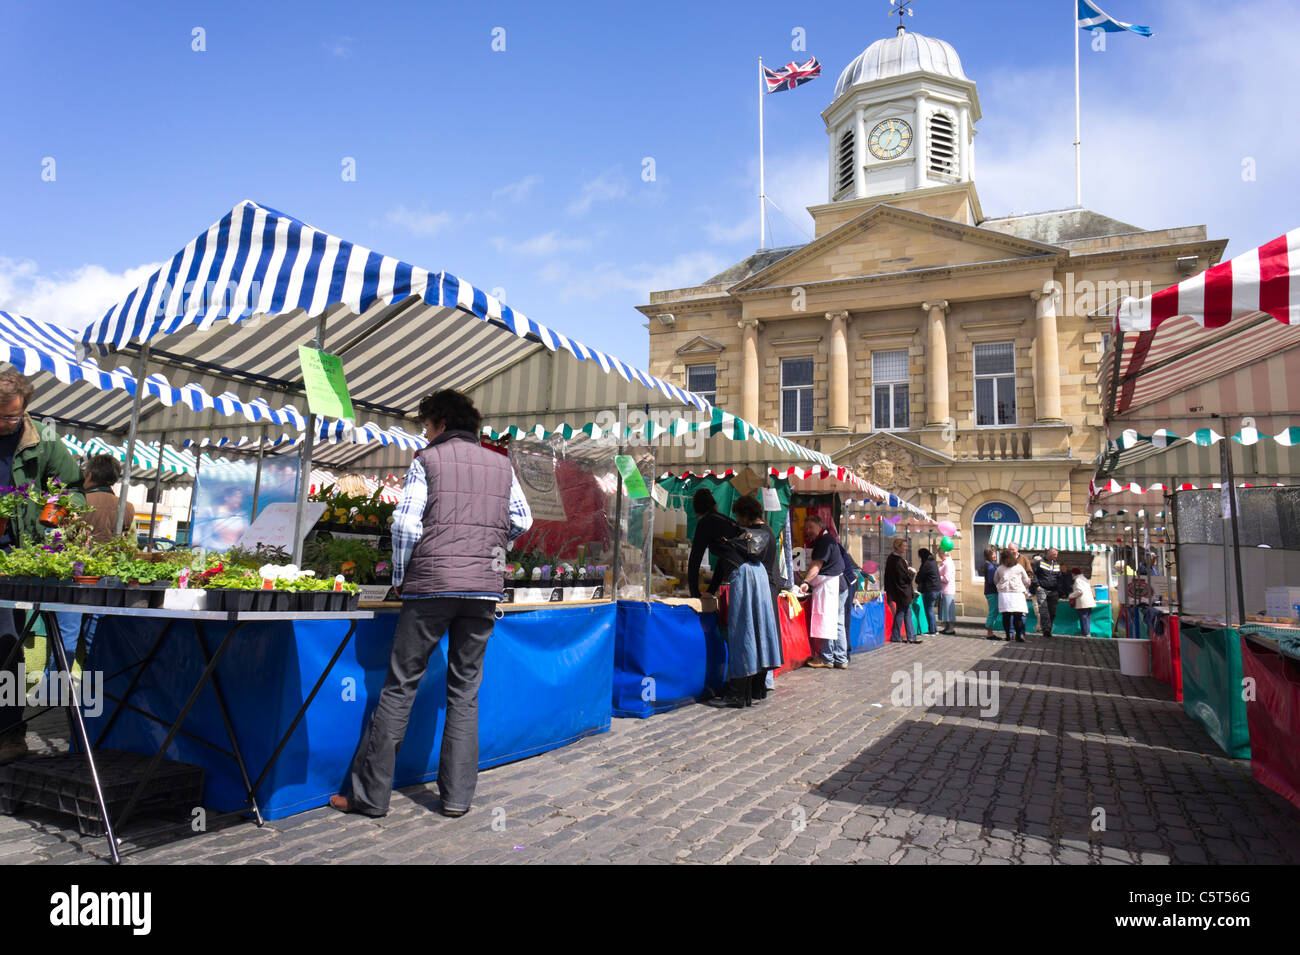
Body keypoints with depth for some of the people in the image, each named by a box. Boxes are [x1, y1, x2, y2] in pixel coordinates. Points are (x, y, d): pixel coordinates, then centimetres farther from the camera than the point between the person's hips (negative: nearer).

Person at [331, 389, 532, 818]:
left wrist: (400, 577, 5)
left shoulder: (427, 460, 2)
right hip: (485, 587, 4)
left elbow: (405, 522, -6)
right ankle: (457, 795, 12)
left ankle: (371, 793, 9)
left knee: (400, 686, 4)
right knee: (465, 692, 10)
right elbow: (522, 521, 14)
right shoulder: (501, 465, 13)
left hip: (432, 584, -3)